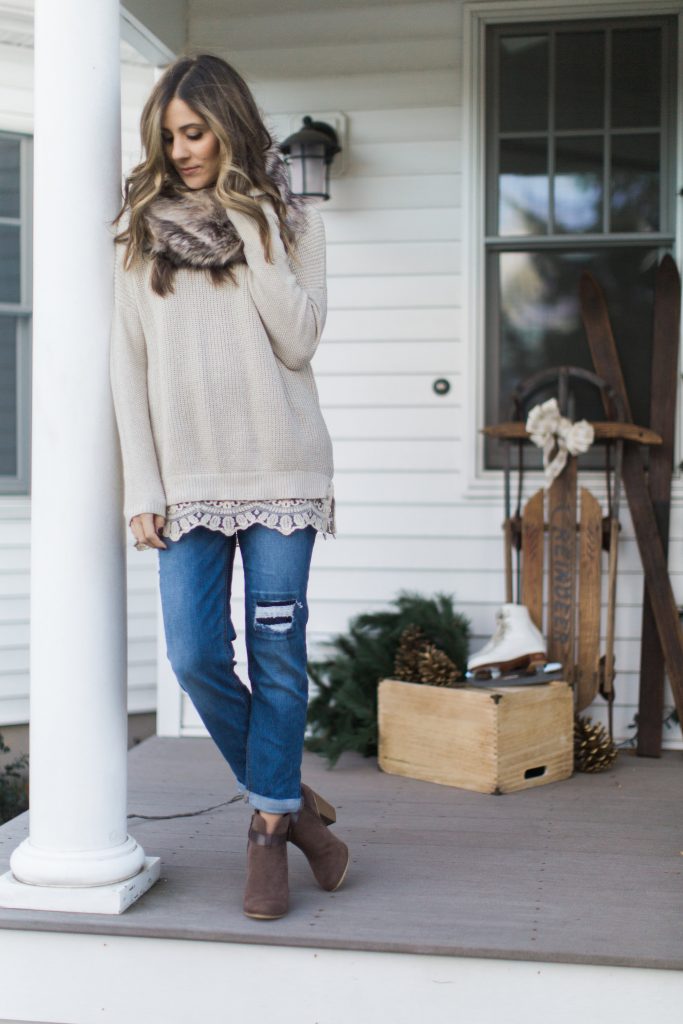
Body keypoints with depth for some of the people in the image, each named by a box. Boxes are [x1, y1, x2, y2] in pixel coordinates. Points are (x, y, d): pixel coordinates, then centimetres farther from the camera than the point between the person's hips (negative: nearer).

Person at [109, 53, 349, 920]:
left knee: (276, 653, 2)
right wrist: (142, 489, 0)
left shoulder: (289, 221, 6)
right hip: (187, 478, 2)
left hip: (279, 470, -1)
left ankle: (269, 826, 17)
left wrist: (253, 231, -10)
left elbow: (299, 342, -7)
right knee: (195, 657, -2)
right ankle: (287, 800, 20)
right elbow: (128, 366, 6)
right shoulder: (141, 228, 9)